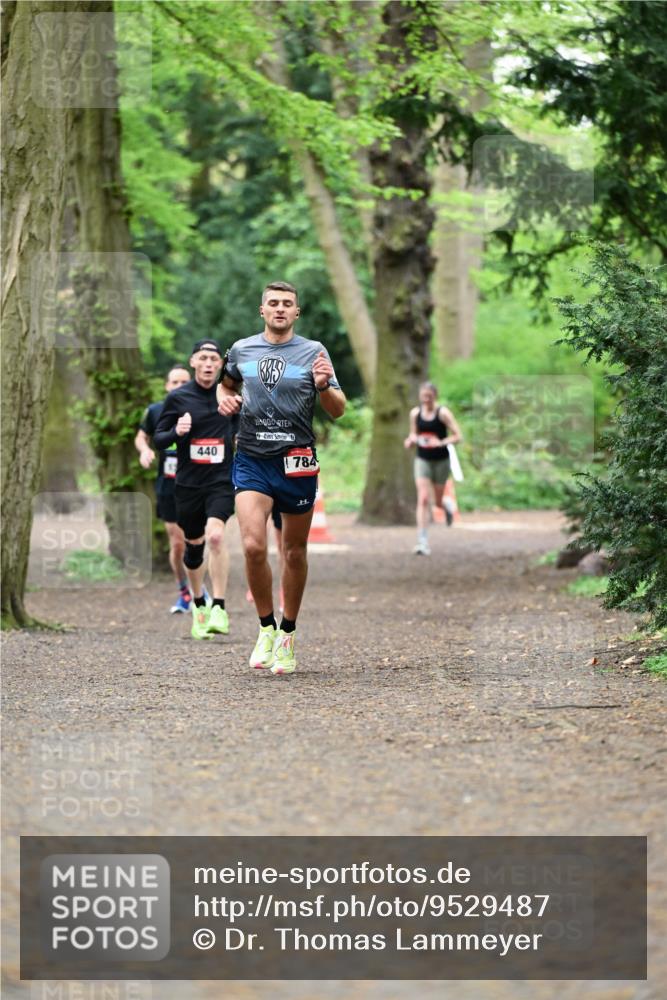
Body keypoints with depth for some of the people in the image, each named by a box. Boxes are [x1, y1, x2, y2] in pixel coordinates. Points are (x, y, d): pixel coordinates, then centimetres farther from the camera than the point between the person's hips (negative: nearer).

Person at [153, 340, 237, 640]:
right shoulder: (177, 398, -1)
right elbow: (158, 438, 2)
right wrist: (176, 432, -17)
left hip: (222, 480, -1)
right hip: (188, 483, 2)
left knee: (215, 535, -24)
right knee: (193, 545, 11)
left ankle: (219, 609, -21)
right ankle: (199, 606, 35)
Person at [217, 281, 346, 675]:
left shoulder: (313, 351, 1)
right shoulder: (242, 350, 7)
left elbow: (338, 410, 1)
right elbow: (226, 383, 28)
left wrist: (324, 387, -20)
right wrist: (225, 400, 5)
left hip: (297, 463, 0)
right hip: (252, 461, 0)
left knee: (295, 551, 8)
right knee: (253, 545, -16)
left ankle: (287, 635, 23)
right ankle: (266, 628, 2)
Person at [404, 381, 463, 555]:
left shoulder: (443, 413, -10)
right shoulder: (415, 413, 1)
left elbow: (457, 436, -10)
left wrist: (441, 443, -27)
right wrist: (411, 440, -8)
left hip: (441, 461, -2)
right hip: (422, 460, 2)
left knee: (438, 500, 10)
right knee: (423, 499, -12)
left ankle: (447, 505, 50)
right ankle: (422, 541, -15)